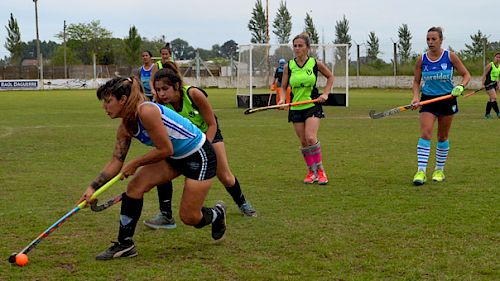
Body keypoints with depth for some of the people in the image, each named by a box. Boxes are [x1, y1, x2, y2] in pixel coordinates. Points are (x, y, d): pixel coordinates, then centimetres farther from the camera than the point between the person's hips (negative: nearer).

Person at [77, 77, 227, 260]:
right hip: (175, 157, 8)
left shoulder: (147, 112, -30)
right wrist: (93, 187, -9)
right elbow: (116, 161, 0)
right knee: (135, 186, -9)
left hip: (200, 156, -8)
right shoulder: (125, 128, -3)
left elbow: (165, 150, -27)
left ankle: (217, 213, 31)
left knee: (189, 217, -4)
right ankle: (125, 244, -1)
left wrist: (135, 163, -16)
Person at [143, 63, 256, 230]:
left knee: (226, 178, 1)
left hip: (208, 132, -2)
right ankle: (166, 216, -12)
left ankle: (242, 203, 34)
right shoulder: (161, 105, -27)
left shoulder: (194, 94, -35)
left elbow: (212, 125, -24)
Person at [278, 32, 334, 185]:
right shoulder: (288, 66, -1)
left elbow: (330, 77, 11)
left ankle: (320, 170, -3)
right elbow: (283, 87, 8)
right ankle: (311, 172, 20)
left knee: (311, 138, -17)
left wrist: (325, 93, 0)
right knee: (303, 142, 5)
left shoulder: (316, 63, -5)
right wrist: (282, 99, -11)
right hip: (296, 108, 3)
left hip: (312, 105, -3)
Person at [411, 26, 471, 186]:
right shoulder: (421, 59, -1)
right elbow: (416, 81, 7)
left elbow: (466, 74, 2)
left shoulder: (450, 56, -5)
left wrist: (461, 86, -18)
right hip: (428, 100, 0)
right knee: (425, 133, -16)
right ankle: (421, 171, -17)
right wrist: (416, 96, -10)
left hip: (447, 99, 0)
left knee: (442, 137, 9)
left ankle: (439, 170, 24)